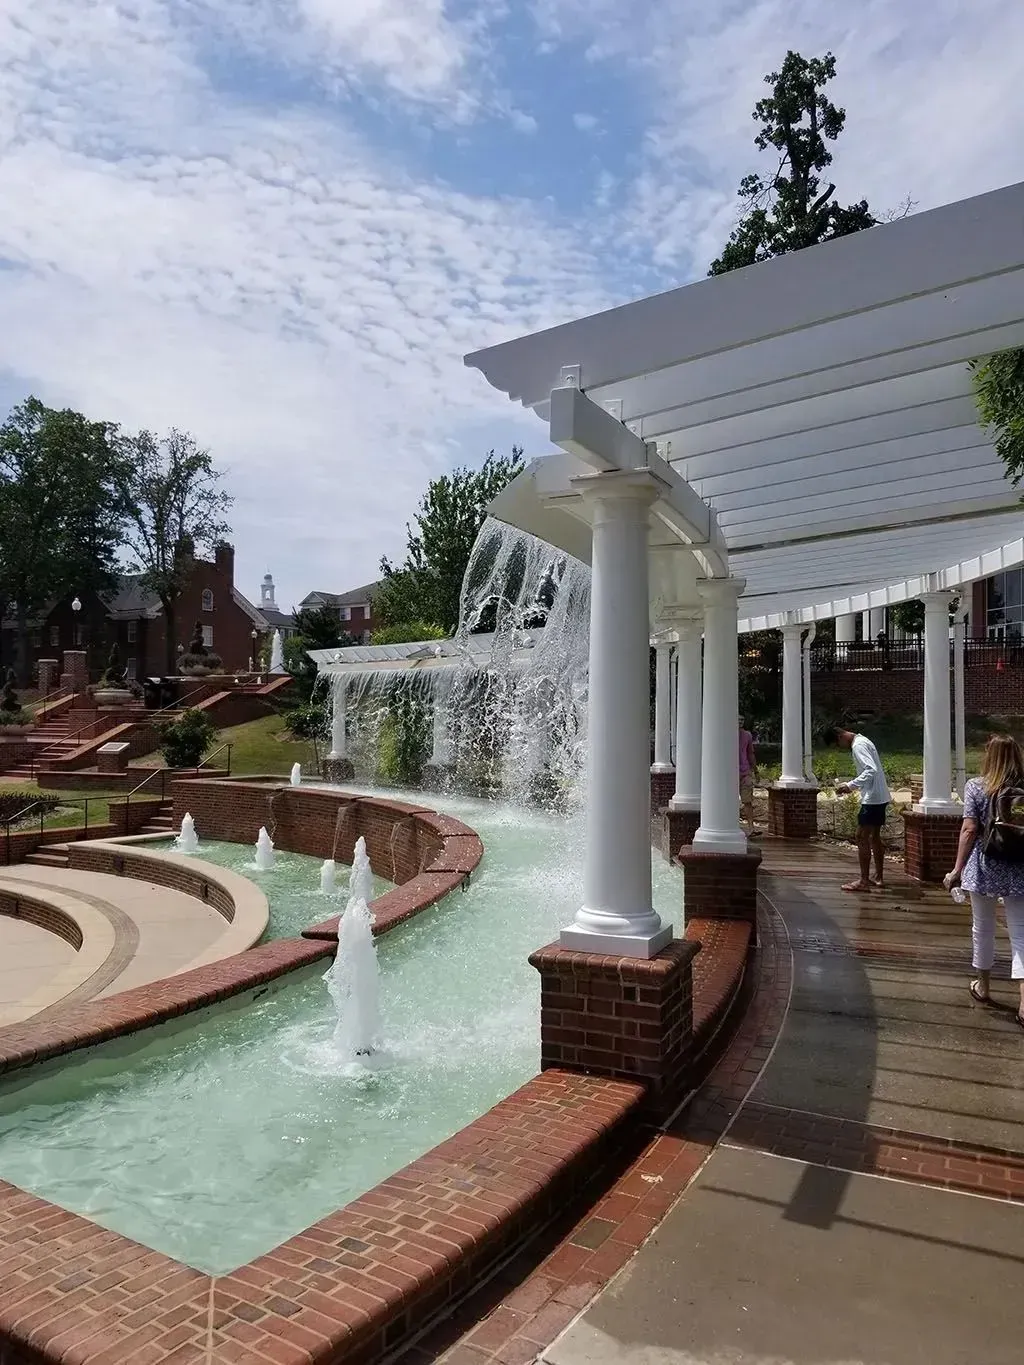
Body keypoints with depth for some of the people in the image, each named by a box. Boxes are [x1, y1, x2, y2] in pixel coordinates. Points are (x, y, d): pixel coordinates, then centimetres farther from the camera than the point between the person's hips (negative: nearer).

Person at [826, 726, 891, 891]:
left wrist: (850, 786, -25)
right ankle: (878, 877, 23)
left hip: (872, 799, -10)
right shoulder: (863, 741, 16)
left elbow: (871, 770, -26)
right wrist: (852, 786, 17)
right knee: (874, 837, 16)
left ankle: (864, 881, -6)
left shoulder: (858, 746, -15)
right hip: (880, 797, 10)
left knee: (862, 837, -7)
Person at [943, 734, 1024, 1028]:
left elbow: (969, 831, -12)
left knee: (983, 927, 15)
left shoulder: (976, 787, -8)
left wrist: (957, 869, -7)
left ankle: (983, 986, 31)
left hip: (984, 868, -1)